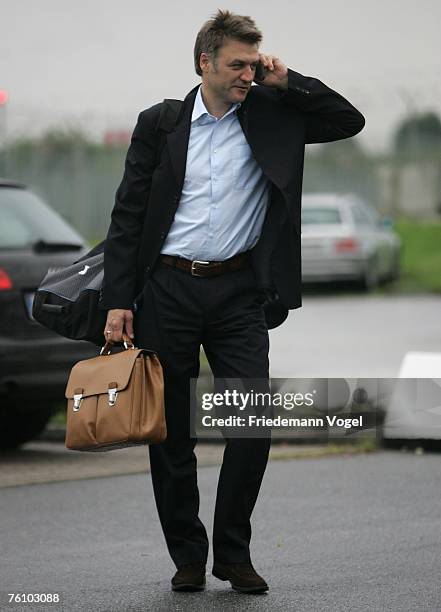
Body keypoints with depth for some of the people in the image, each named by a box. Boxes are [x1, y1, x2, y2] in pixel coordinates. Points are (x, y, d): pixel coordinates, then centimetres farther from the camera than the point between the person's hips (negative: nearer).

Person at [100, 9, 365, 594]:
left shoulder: (271, 115, 5)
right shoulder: (159, 123, 3)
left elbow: (350, 121, 3)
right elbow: (127, 218, 3)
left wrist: (286, 82, -4)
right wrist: (118, 301, -4)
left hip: (239, 292, 0)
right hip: (167, 291, 0)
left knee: (254, 424, -7)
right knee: (170, 431, 4)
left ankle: (234, 552, 7)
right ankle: (187, 556, 15)